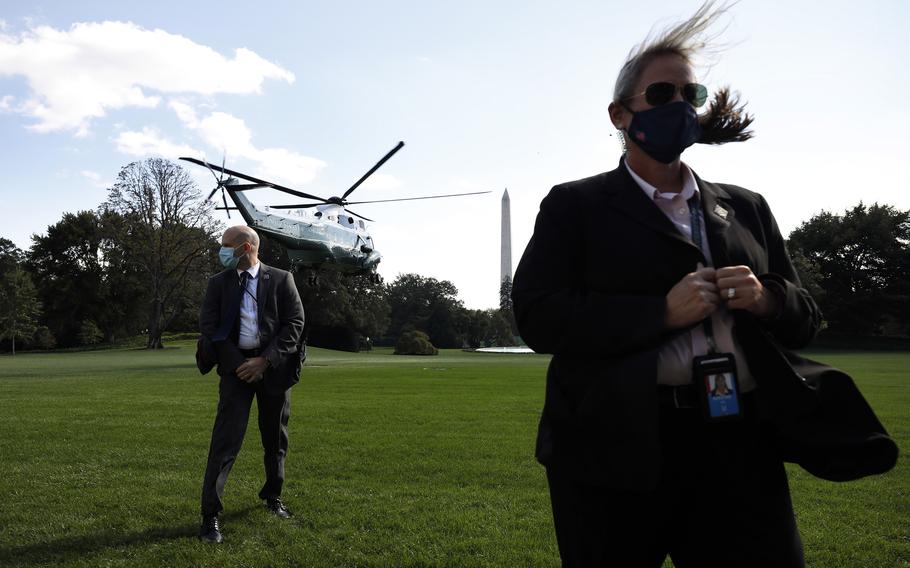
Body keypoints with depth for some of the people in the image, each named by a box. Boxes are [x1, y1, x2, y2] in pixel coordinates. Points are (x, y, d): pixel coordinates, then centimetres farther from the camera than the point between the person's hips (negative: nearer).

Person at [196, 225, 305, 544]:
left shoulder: (281, 280, 1)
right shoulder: (218, 283, 6)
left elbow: (295, 322, -5)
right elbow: (209, 326, 0)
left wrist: (265, 360, -13)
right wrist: (237, 364, -11)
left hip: (273, 367, 0)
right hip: (237, 365, 0)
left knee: (275, 438, 13)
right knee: (225, 440, -6)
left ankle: (273, 496, 34)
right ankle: (211, 514, 3)